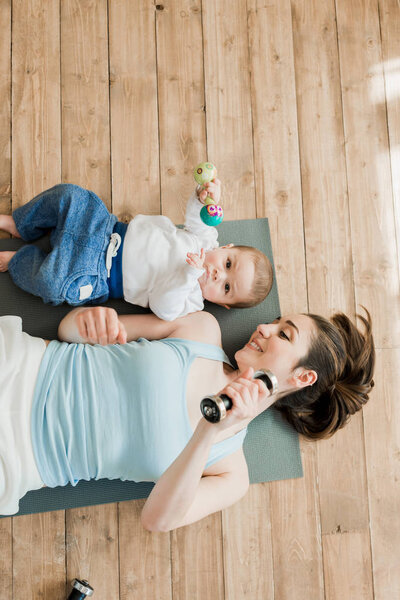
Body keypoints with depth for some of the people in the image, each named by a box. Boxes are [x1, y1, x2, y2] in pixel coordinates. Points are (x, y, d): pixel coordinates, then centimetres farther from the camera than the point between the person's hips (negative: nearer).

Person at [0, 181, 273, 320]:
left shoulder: (190, 301, -18)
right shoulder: (206, 238, -6)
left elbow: (163, 307, -34)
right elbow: (194, 216, 6)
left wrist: (189, 275, -44)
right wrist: (204, 196, -16)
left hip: (101, 278, -4)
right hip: (110, 231, 5)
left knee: (53, 282, -28)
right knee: (70, 195, -8)